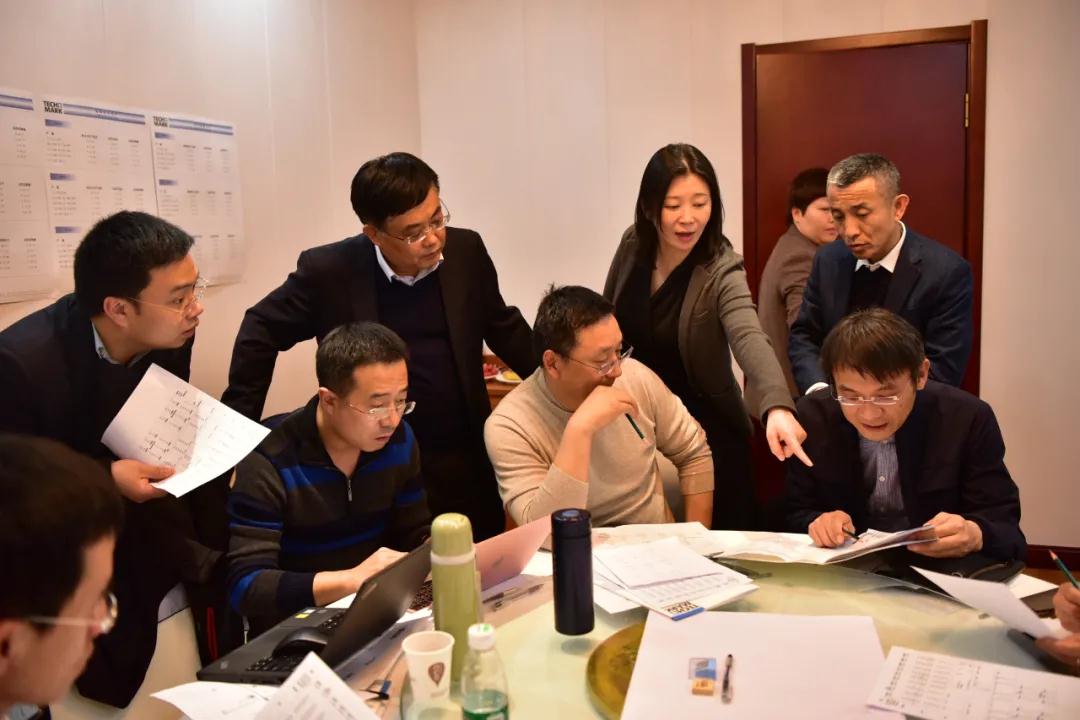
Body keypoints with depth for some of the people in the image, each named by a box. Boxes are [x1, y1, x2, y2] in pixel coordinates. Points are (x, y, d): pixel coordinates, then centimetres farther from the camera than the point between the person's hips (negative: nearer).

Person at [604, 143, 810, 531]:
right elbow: (609, 325, 6)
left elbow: (750, 338, -42)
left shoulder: (721, 271, -23)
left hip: (707, 427, -4)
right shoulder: (633, 246, -10)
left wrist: (778, 407, -59)